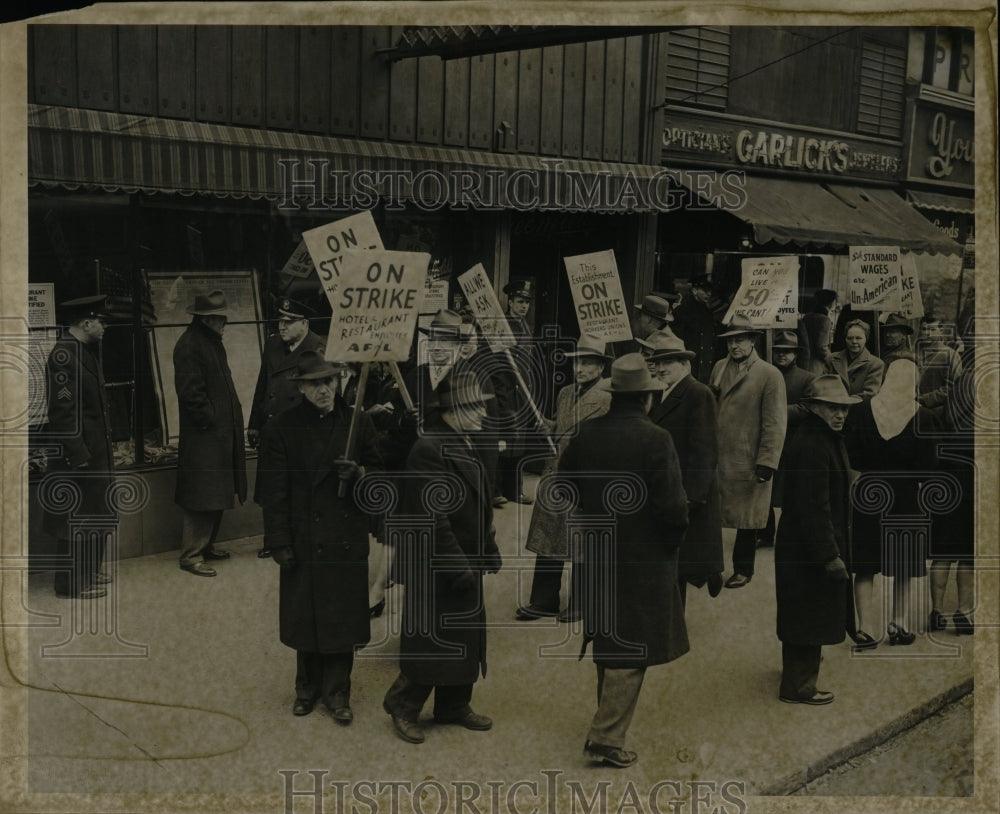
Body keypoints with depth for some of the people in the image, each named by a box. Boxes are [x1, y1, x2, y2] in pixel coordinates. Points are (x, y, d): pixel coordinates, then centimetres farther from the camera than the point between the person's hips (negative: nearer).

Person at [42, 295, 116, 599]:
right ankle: (73, 583, 7)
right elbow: (62, 409, -22)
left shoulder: (86, 351, 13)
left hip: (96, 449, 10)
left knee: (97, 515, 18)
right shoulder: (63, 354, -18)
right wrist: (77, 453, -22)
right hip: (79, 452, -10)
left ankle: (89, 571, 31)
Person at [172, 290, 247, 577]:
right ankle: (191, 555, 0)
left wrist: (232, 419, 15)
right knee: (201, 498, -7)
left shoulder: (213, 342, 16)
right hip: (202, 437, -10)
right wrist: (210, 421, -16)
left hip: (222, 433, 10)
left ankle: (207, 545, 26)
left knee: (217, 497, 15)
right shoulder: (188, 346, -15)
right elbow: (190, 392, -20)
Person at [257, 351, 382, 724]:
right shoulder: (281, 429, -5)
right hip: (304, 537, -1)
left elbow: (378, 470, 10)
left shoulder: (357, 423, 1)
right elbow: (273, 491, -5)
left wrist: (358, 473, -14)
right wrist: (279, 543, -8)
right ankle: (308, 686, 28)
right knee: (306, 615, 9)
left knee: (342, 615, 6)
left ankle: (337, 691, 19)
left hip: (348, 538, 1)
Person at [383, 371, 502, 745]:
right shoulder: (430, 449, -22)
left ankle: (454, 705, 30)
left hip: (464, 563, 10)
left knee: (465, 638, 16)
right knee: (431, 640, 1)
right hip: (434, 567, -9)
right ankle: (402, 704, 18)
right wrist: (456, 565, -23)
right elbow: (433, 517, -24)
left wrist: (489, 549, 15)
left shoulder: (465, 445, 10)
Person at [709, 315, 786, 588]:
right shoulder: (719, 368, 11)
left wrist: (767, 462, -12)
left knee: (746, 518, 6)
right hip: (717, 456, 5)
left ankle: (743, 569, 19)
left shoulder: (770, 375, -7)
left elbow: (775, 423, -9)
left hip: (748, 461, -5)